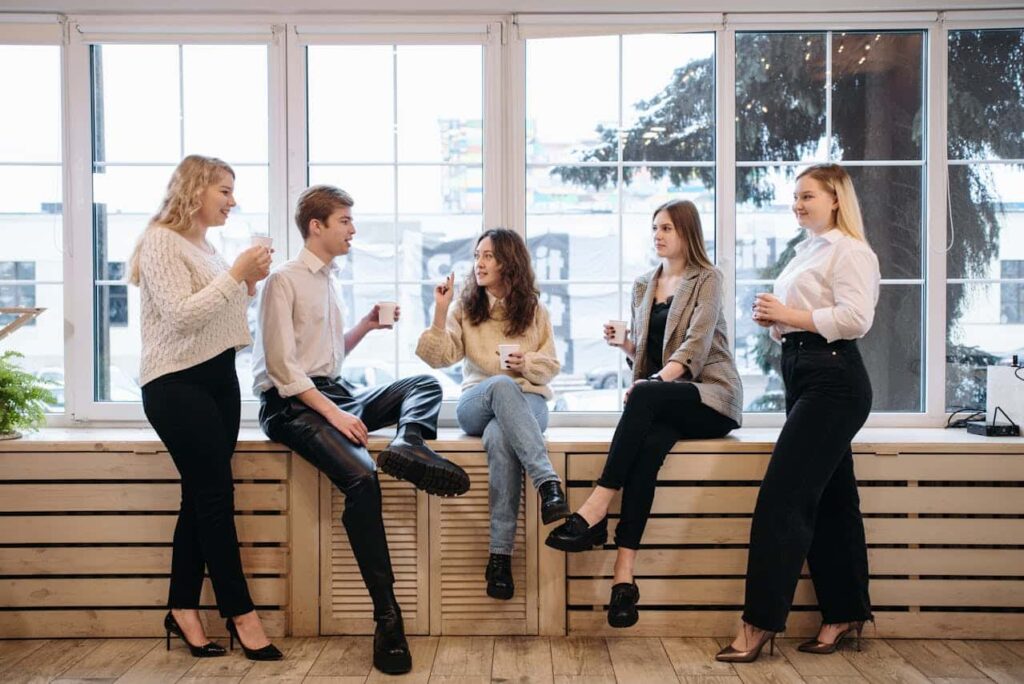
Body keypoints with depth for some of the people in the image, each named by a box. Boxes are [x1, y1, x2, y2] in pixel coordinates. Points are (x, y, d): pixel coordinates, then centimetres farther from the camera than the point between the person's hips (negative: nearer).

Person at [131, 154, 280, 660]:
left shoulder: (205, 245, 16)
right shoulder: (161, 242, -10)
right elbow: (182, 316, -20)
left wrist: (249, 284, 4)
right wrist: (235, 274, -18)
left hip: (220, 378, 8)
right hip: (177, 384, -8)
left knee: (202, 495, 7)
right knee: (216, 495, -5)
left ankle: (183, 609, 15)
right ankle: (240, 613, 5)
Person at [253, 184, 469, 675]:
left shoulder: (327, 283, 19)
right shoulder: (284, 281, -7)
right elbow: (282, 365, -16)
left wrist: (366, 325, 10)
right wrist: (332, 413, -22)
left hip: (335, 393, 9)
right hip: (292, 404, -9)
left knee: (426, 384, -1)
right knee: (361, 477, -30)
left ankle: (407, 445, -35)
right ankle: (387, 617, -28)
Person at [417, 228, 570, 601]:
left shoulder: (534, 310, 14)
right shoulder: (465, 308, 14)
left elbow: (551, 366, 13)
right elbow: (439, 357, 2)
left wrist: (527, 364, -9)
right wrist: (440, 311, -8)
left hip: (527, 402, 0)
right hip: (477, 404, 0)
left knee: (500, 437, -38)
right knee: (501, 384, -39)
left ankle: (501, 555, -40)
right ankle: (549, 483, -49)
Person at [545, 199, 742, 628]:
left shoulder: (707, 279, 3)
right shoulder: (643, 286, 21)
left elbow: (696, 344, -11)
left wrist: (657, 380, -24)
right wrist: (622, 343, 3)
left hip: (711, 396, -4)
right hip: (665, 405, 4)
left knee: (645, 396, -36)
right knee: (648, 443, -33)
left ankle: (595, 512, -39)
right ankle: (624, 572, -43)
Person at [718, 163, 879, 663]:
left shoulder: (849, 251, -7)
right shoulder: (806, 253, 21)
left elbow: (856, 318, -20)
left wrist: (790, 314, -17)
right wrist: (772, 320, 5)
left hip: (833, 382, -10)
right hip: (804, 379, 10)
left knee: (782, 496, -12)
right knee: (828, 500, 13)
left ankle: (761, 622, -8)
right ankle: (844, 614, 22)